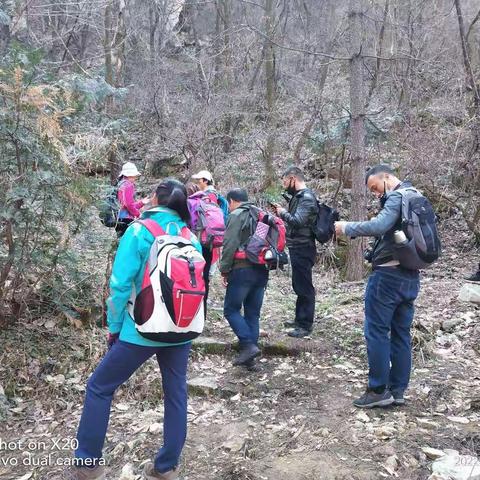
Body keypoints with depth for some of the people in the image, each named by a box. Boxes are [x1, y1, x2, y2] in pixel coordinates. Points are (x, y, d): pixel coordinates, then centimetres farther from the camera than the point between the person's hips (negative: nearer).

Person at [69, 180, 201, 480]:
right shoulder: (192, 238, 3)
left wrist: (114, 327, 0)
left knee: (99, 388, 13)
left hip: (142, 330, -4)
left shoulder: (139, 232, -10)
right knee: (176, 394, 14)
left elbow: (121, 285, -11)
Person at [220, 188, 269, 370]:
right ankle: (250, 358, 13)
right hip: (262, 270, 7)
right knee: (253, 313, 10)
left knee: (231, 309, 3)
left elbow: (230, 245, -14)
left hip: (243, 269, -7)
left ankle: (248, 346, -10)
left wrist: (224, 270, -7)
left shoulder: (236, 215, -6)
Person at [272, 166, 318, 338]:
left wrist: (283, 213, -12)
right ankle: (300, 319, 30)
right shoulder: (299, 196, 15)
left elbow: (297, 221, -26)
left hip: (303, 249, -10)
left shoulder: (307, 197, -16)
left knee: (304, 287, -3)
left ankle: (306, 325, 4)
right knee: (299, 285, 18)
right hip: (297, 248, 10)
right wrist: (282, 212, 2)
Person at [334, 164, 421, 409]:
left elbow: (379, 226, -28)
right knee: (401, 334, 11)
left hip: (389, 275, -9)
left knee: (377, 331, -1)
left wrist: (346, 228, -17)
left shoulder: (397, 197, -13)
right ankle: (397, 390, 17)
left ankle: (378, 390, 4)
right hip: (409, 276, 9)